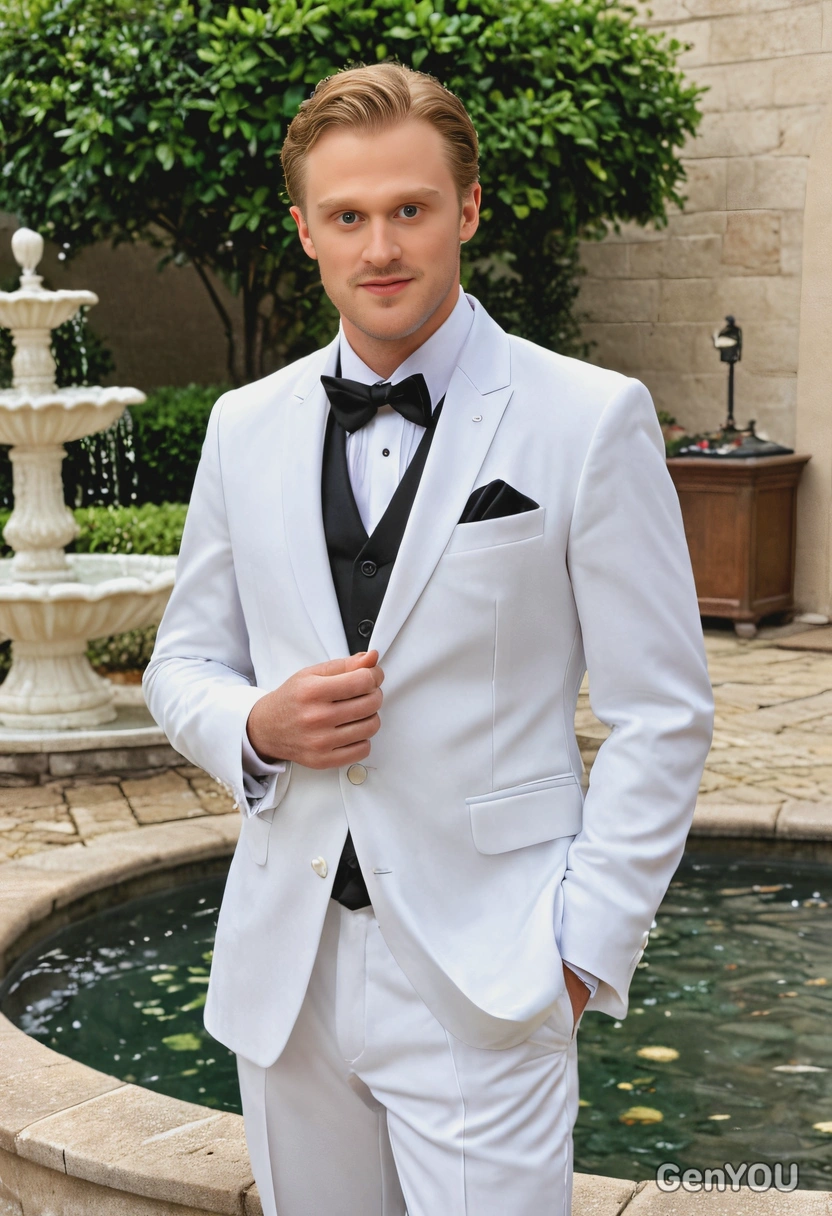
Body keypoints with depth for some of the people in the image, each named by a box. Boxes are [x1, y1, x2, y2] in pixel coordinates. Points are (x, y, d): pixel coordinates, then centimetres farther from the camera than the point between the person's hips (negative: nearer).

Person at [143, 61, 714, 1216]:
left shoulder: (593, 419, -6)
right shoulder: (244, 427, 7)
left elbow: (660, 715, -5)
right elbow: (182, 665, 15)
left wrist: (588, 947, -9)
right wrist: (259, 724, -7)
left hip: (486, 987, -4)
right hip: (284, 972, 4)